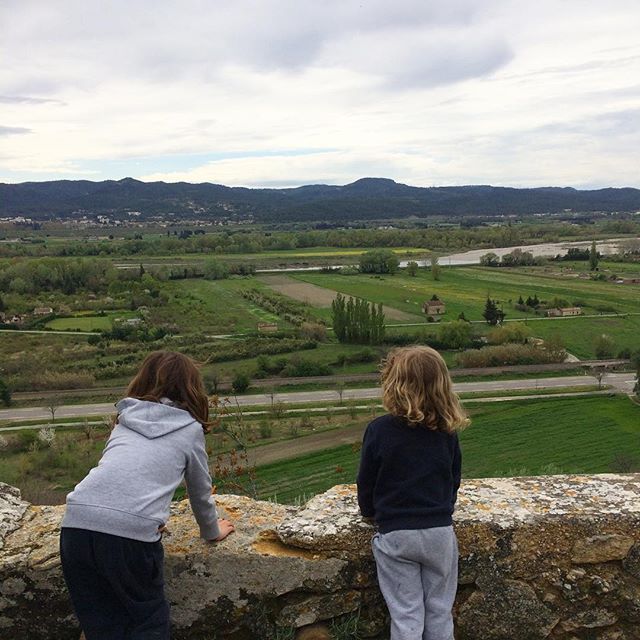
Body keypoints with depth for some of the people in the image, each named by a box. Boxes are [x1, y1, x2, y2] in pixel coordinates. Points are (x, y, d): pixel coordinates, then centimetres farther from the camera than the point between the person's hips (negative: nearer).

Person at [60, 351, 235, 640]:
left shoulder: (125, 420, 23)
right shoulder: (191, 429, 12)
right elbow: (200, 491, 23)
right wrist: (212, 530, 42)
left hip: (76, 523, 4)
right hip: (131, 533, -4)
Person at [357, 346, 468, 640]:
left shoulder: (379, 430, -13)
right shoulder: (446, 432, -4)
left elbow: (366, 483, -3)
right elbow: (454, 480, 8)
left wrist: (370, 511, 17)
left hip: (395, 534, -2)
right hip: (440, 531, 2)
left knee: (406, 615, 9)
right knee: (439, 611, 16)